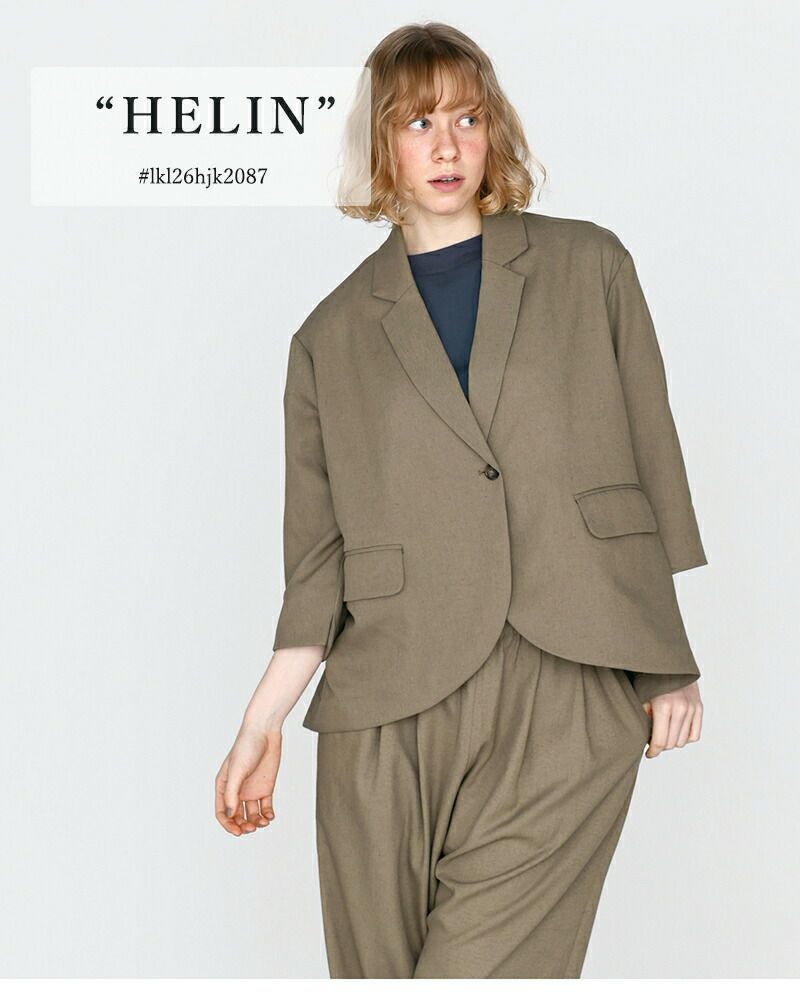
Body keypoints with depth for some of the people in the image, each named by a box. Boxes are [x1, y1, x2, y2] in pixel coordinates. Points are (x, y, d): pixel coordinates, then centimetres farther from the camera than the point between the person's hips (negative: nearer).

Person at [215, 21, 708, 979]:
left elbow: (651, 460, 12)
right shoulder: (332, 334, 13)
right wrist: (262, 723, 1)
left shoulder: (589, 265, 12)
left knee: (479, 972, -11)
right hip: (390, 705, 2)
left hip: (568, 693, -1)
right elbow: (319, 557, 10)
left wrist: (671, 661, 9)